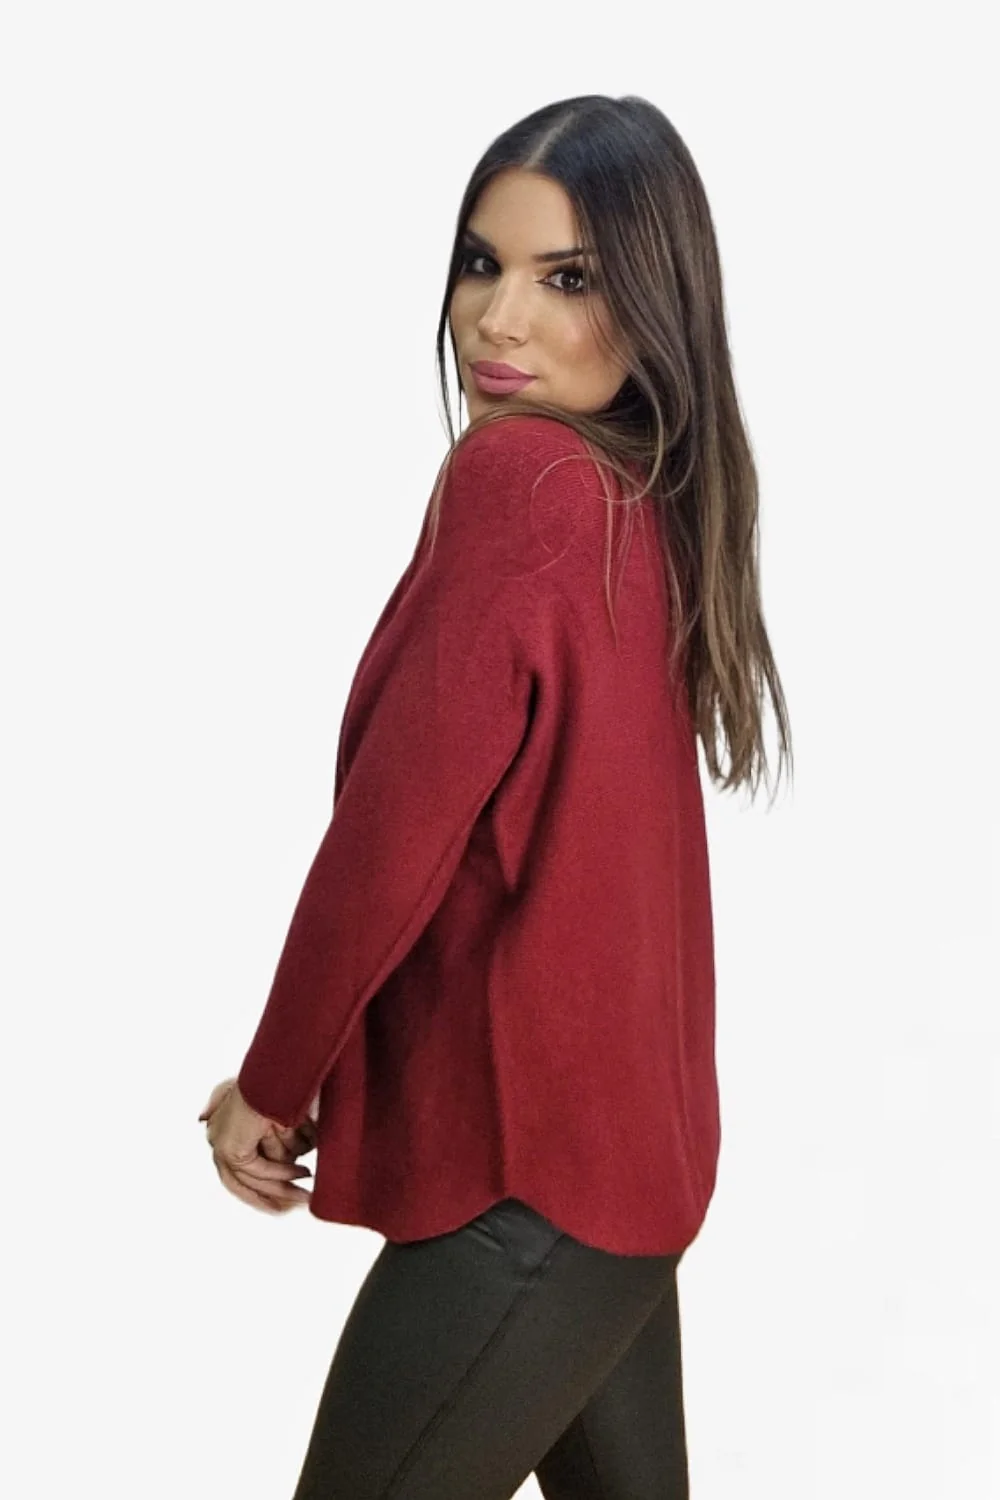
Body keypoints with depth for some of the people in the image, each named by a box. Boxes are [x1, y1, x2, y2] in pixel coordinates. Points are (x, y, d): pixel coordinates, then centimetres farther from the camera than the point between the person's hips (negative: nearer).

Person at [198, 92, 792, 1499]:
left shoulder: (517, 473, -18)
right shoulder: (651, 503, 8)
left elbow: (395, 826, -18)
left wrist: (270, 1085, -4)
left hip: (527, 1171, -9)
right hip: (621, 1140, 9)